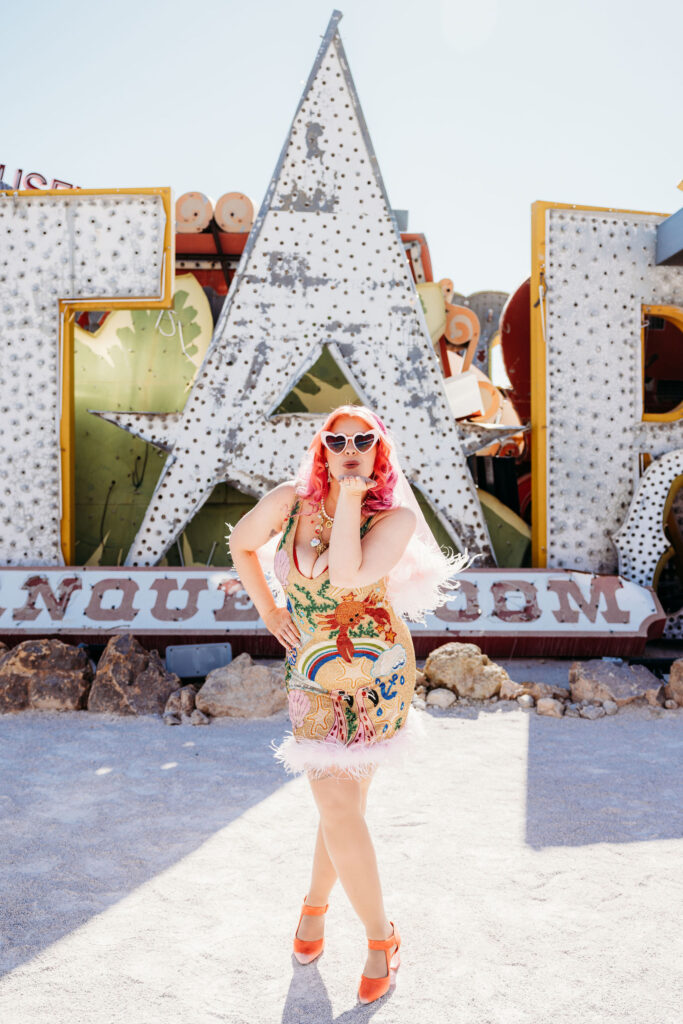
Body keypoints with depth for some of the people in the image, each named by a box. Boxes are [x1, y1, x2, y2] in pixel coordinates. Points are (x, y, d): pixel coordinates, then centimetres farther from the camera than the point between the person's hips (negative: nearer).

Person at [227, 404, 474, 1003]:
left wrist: (351, 495, -22)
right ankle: (381, 935, 25)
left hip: (381, 675, -1)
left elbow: (346, 576, -28)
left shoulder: (397, 516, -11)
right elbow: (241, 545, 14)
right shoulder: (289, 502, -5)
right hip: (316, 679, 1)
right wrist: (269, 611, 6)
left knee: (344, 801, 6)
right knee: (341, 810, 0)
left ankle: (316, 900, 35)